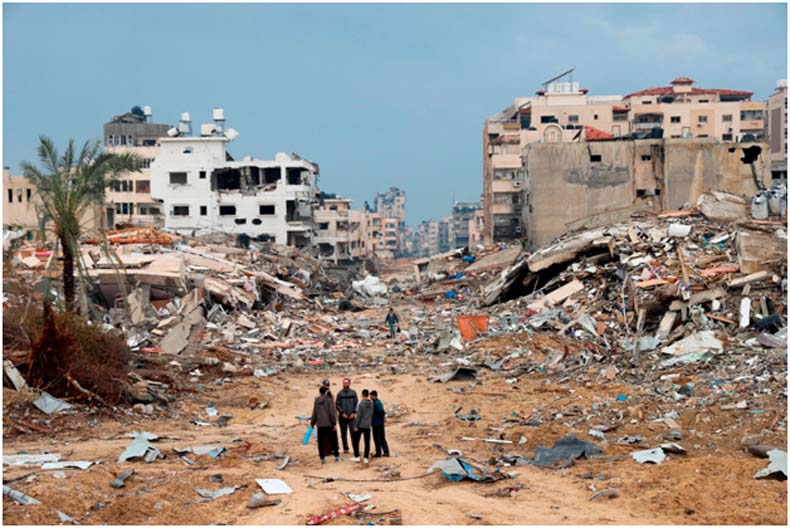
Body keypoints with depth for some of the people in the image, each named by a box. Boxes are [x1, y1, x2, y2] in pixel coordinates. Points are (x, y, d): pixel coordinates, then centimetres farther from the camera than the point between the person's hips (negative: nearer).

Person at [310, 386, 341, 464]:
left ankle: (322, 458, 8)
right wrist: (334, 423, -6)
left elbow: (314, 413, 9)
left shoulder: (316, 401, 4)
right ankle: (337, 456, 11)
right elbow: (332, 413, -10)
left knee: (321, 442, 8)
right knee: (333, 440, 7)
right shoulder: (329, 400, -7)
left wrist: (312, 423, 19)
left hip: (320, 425, 3)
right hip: (329, 424, -3)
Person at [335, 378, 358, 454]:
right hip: (342, 417, 1)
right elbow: (337, 404, 2)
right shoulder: (340, 393, 2)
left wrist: (354, 413, -7)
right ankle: (345, 448, 12)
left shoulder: (353, 392, 3)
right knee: (343, 433, 5)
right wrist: (342, 413, -8)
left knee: (353, 432, -6)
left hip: (351, 416, -1)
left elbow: (356, 403, 2)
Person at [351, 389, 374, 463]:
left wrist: (356, 426, -8)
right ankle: (366, 458, 5)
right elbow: (372, 415, 9)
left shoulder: (361, 403, -13)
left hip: (360, 426, -4)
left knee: (355, 440, 8)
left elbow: (358, 415, -13)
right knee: (367, 442, 6)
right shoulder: (371, 404, 1)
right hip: (368, 426, 4)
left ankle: (357, 457, 6)